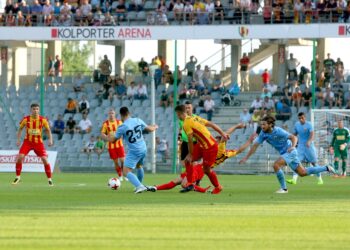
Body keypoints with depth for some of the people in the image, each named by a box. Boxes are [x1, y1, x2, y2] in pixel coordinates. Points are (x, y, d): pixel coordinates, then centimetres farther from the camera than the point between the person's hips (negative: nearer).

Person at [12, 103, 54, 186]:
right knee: (20, 157, -15)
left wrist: (50, 139, -10)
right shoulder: (26, 119, -6)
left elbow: (48, 130, 5)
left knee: (45, 159, -12)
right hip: (28, 141, 0)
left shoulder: (43, 120, -7)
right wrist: (18, 139, 1)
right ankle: (18, 177, 3)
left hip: (38, 142, 0)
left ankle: (49, 179, 3)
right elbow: (20, 129, 9)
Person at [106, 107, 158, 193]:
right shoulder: (138, 120, -4)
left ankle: (139, 186, -25)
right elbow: (149, 129, 10)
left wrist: (109, 137, 18)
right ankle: (139, 185, 44)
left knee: (126, 171, -6)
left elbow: (113, 140, -5)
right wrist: (155, 127, 34)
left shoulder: (122, 127, -17)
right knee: (139, 166, 31)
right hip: (143, 149, 7)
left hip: (134, 151, -7)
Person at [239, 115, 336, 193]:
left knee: (276, 165, -25)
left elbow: (294, 137, -22)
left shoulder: (278, 131, -24)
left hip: (290, 152, -8)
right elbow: (255, 145, -1)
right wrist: (246, 158, -5)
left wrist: (292, 146, -41)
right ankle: (326, 168, 26)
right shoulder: (263, 133, -5)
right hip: (284, 153, 8)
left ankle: (284, 188, -12)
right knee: (302, 173, 12)